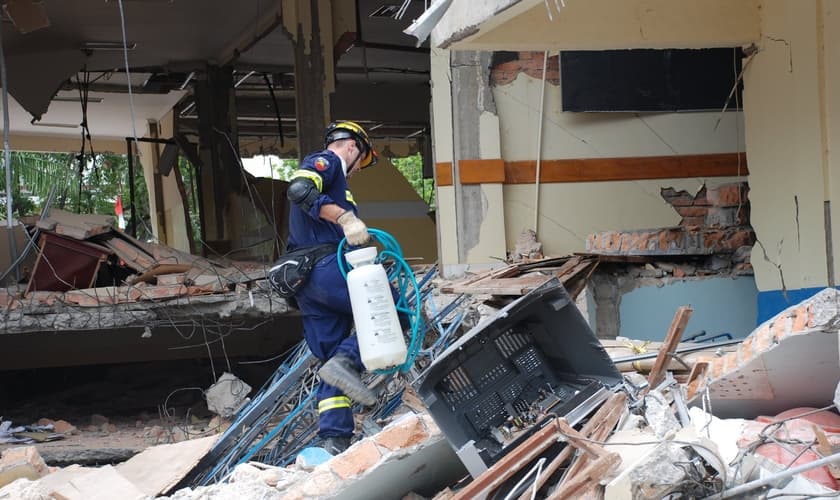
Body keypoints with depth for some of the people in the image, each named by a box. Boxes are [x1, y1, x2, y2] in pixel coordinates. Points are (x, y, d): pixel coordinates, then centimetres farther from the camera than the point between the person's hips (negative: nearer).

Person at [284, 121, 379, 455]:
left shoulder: (329, 171, 31)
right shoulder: (326, 161, 2)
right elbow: (299, 189, -21)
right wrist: (345, 217, -28)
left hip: (305, 283, 10)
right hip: (327, 268, -10)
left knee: (331, 358, 8)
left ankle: (334, 440, 3)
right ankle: (347, 360, -19)